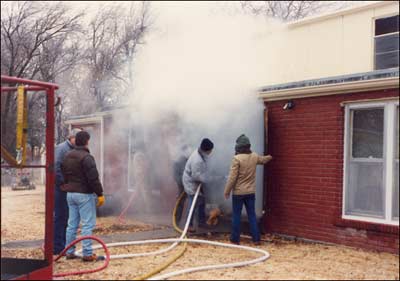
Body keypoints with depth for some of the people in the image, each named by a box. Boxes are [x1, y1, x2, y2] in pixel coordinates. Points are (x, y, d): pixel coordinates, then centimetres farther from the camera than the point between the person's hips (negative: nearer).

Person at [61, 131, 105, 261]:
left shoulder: (67, 156, 12)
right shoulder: (86, 157, -16)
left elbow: (64, 175, 19)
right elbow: (93, 178, -19)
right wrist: (100, 194, -14)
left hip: (70, 194, 8)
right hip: (84, 194, -8)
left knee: (72, 224, 13)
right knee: (88, 225, -4)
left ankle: (69, 252, 17)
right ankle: (87, 254, -4)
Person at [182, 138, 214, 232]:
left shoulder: (200, 154, -2)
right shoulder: (197, 160, -33)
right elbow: (196, 175, -29)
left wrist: (203, 178, 0)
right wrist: (204, 179, -13)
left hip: (196, 182, 10)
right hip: (191, 183, -10)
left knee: (202, 201, 17)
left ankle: (202, 221, 30)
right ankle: (189, 225, 10)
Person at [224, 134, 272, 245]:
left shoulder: (237, 158, -18)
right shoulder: (255, 156, 1)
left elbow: (232, 177, -17)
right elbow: (263, 160, 26)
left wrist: (227, 191, -6)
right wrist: (269, 157, 51)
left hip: (238, 192, -5)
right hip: (251, 192, 5)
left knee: (236, 216, 5)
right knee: (252, 215, 11)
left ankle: (235, 239, 11)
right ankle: (256, 239, 13)